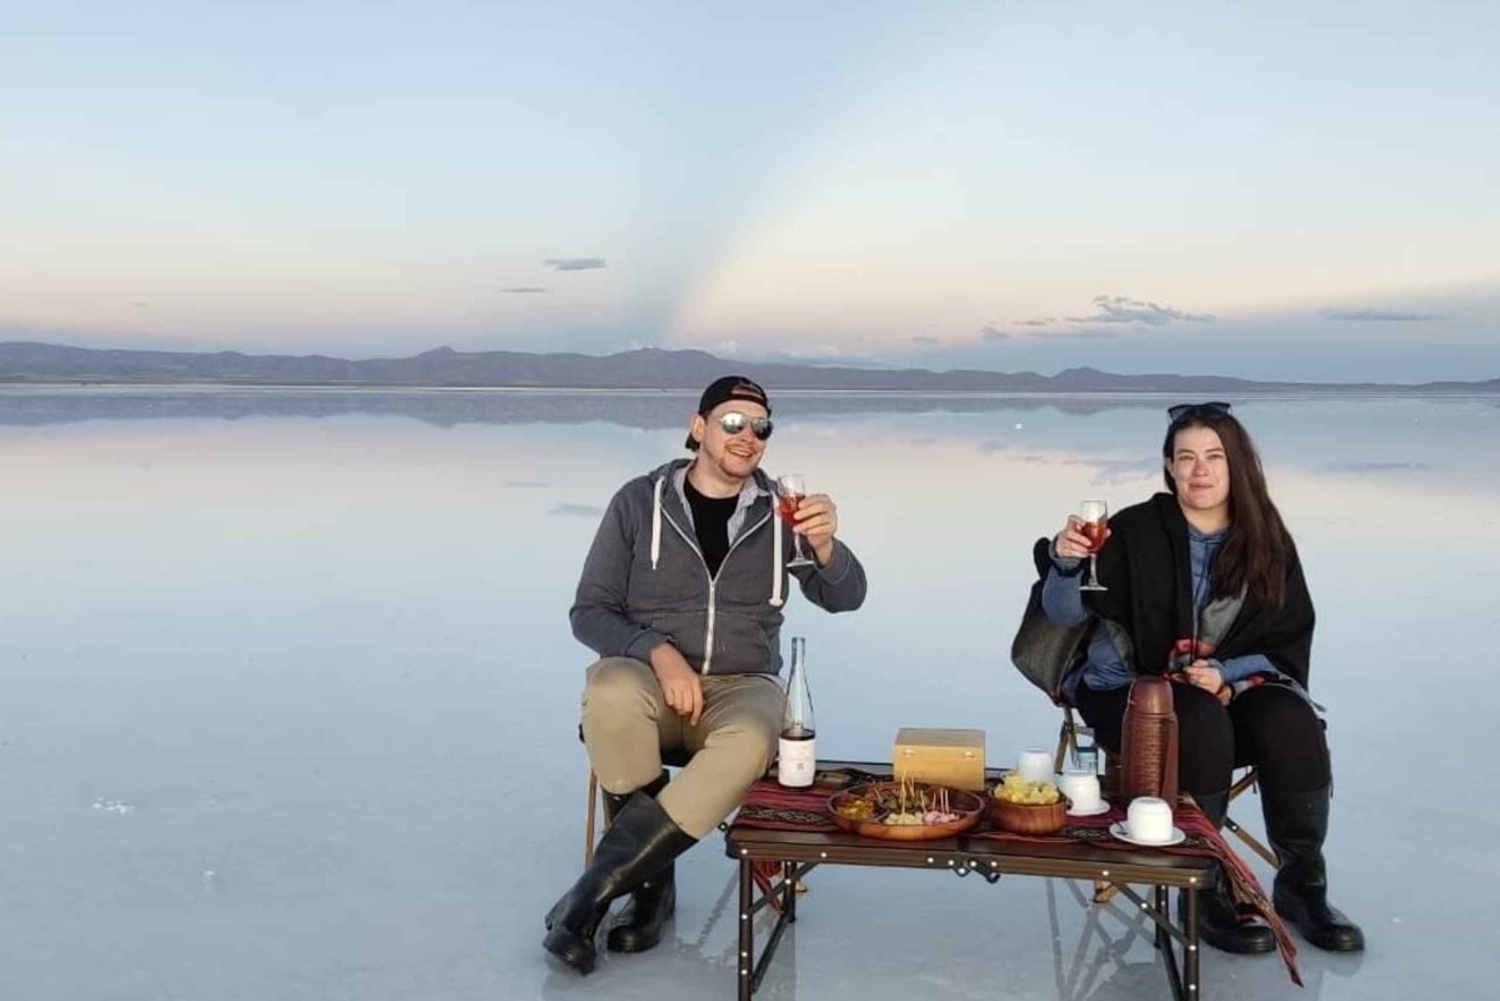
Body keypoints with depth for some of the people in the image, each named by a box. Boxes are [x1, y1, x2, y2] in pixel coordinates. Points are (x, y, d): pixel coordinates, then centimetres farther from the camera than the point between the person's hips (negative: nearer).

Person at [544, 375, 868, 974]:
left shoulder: (778, 511, 5)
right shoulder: (641, 501, 0)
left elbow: (844, 598, -1)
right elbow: (589, 612, 0)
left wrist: (824, 545, -24)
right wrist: (659, 652, -19)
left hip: (741, 685, 1)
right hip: (648, 673, -1)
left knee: (748, 744, -35)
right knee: (611, 693, -37)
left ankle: (600, 883, -23)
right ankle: (653, 877, -17)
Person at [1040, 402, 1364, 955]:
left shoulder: (1268, 544, 2)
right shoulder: (1136, 532, -8)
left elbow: (1288, 644, 4)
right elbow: (1065, 612, -13)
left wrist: (1227, 677, -15)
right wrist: (1066, 563, -34)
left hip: (1232, 685, 3)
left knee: (1293, 726, -25)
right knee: (1200, 724, -34)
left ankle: (1302, 887, -5)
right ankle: (1204, 891, -17)